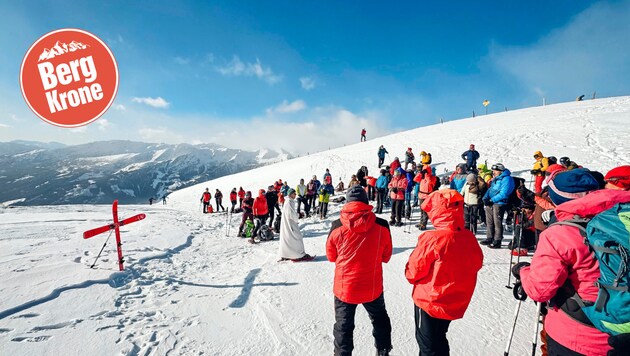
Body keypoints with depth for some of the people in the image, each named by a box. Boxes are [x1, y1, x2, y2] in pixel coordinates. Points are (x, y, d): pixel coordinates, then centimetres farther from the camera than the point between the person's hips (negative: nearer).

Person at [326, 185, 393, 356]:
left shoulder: (337, 226, -16)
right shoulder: (381, 225, -14)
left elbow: (331, 256, -1)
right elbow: (386, 256, 2)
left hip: (344, 287, -1)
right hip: (372, 287, 2)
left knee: (343, 326, 20)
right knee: (379, 320, 29)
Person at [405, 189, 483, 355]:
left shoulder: (433, 238, -28)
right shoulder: (469, 237, -9)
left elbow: (414, 271, -19)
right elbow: (477, 263, 8)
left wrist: (410, 274, 3)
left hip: (430, 301, -6)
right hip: (456, 302, 6)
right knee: (439, 339, 27)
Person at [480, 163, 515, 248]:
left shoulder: (507, 179, -9)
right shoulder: (494, 179, 20)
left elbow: (503, 193, -17)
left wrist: (492, 200, -19)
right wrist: (485, 198, 2)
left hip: (499, 203, -9)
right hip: (490, 203, 9)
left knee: (497, 223, -4)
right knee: (489, 222, 13)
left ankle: (497, 241, 2)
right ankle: (489, 238, 24)